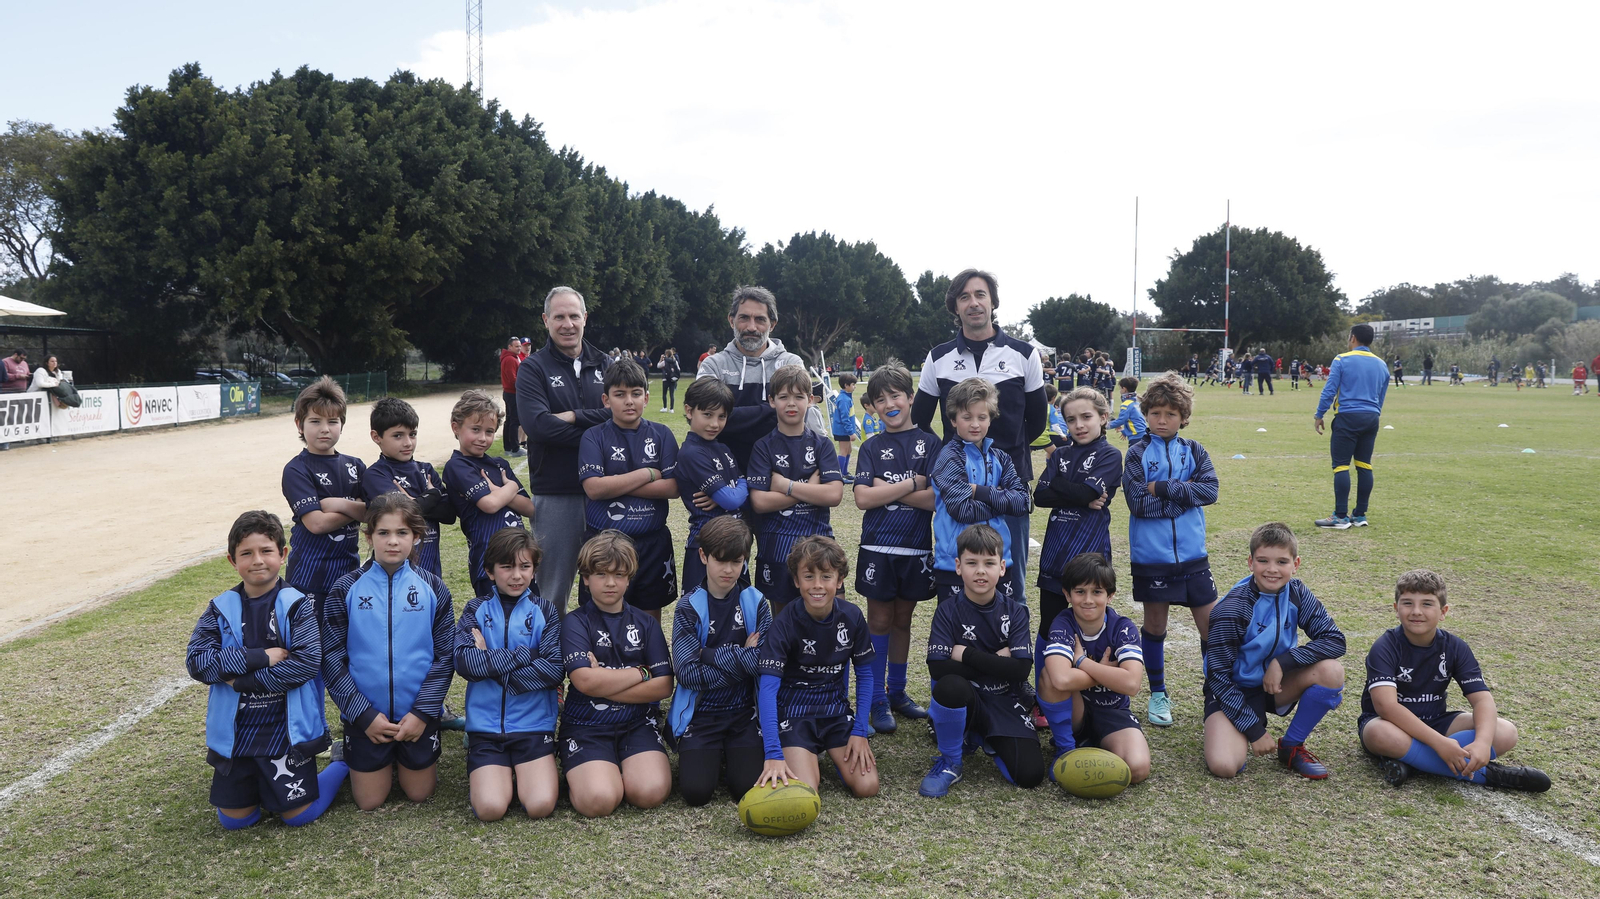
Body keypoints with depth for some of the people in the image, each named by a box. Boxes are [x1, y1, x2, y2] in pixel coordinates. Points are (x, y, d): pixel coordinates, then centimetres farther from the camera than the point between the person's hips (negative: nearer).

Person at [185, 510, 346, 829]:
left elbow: (308, 661, -19)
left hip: (286, 729, -3)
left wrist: (242, 680, -18)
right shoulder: (220, 609, 1)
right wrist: (260, 657, -20)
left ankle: (344, 761, 27)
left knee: (299, 815, 3)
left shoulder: (296, 605, -9)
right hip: (235, 732, 4)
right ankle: (257, 784, 41)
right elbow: (196, 660, -10)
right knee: (234, 820, 11)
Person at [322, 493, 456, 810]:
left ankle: (404, 758, 41)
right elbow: (332, 658, -6)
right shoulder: (346, 589, -6)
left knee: (419, 794, 11)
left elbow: (445, 655, -3)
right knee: (369, 802, 9)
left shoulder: (432, 589, -4)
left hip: (418, 715, 1)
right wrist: (363, 714, -12)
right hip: (365, 717, 0)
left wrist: (423, 712, -12)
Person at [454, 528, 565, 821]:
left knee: (540, 805, -18)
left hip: (534, 723, 0)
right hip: (486, 724, 0)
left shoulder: (544, 610, 4)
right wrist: (526, 654, -12)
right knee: (489, 808, -18)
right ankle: (488, 775, 14)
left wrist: (490, 662, -11)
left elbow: (555, 669, -9)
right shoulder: (476, 610, 5)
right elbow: (464, 663, -11)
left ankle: (529, 775, 13)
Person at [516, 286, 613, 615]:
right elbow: (537, 425, -16)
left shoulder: (604, 365, 10)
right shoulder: (533, 368, 0)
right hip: (555, 493, -3)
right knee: (552, 590, 6)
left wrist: (574, 417, -15)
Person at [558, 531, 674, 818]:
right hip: (586, 726, -2)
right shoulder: (576, 622, 0)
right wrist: (641, 673, -6)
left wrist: (605, 683, -9)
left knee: (650, 792, -24)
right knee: (598, 800, -26)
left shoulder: (645, 623, 10)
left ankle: (625, 769, 9)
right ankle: (580, 773, 7)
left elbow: (663, 685, -1)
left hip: (637, 724, 2)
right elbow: (585, 680, -16)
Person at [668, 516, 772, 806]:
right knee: (696, 792, -15)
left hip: (745, 712, 1)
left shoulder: (755, 602, 0)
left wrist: (711, 655, -13)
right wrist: (743, 659, -13)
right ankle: (708, 756, 17)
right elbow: (687, 673, -15)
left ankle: (731, 754, 17)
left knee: (748, 788, -14)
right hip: (700, 714, -1)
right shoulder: (689, 608, -5)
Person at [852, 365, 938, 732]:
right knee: (879, 621, 5)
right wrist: (912, 484, -12)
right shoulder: (872, 447, 3)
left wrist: (887, 490, -11)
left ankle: (897, 692, 26)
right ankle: (878, 701, 14)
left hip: (916, 549, 0)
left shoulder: (929, 443, 0)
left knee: (902, 620, 13)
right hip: (877, 548, 0)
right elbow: (862, 499, -10)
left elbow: (936, 498, -11)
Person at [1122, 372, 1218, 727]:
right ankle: (1158, 694, 25)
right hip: (1151, 556, -2)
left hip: (1192, 554, 2)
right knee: (1154, 626, 10)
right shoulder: (1137, 453, -3)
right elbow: (1137, 503, -14)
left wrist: (1162, 488, -15)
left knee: (1211, 624, 4)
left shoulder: (1194, 451, 5)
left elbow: (1209, 490, -10)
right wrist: (1183, 494, -11)